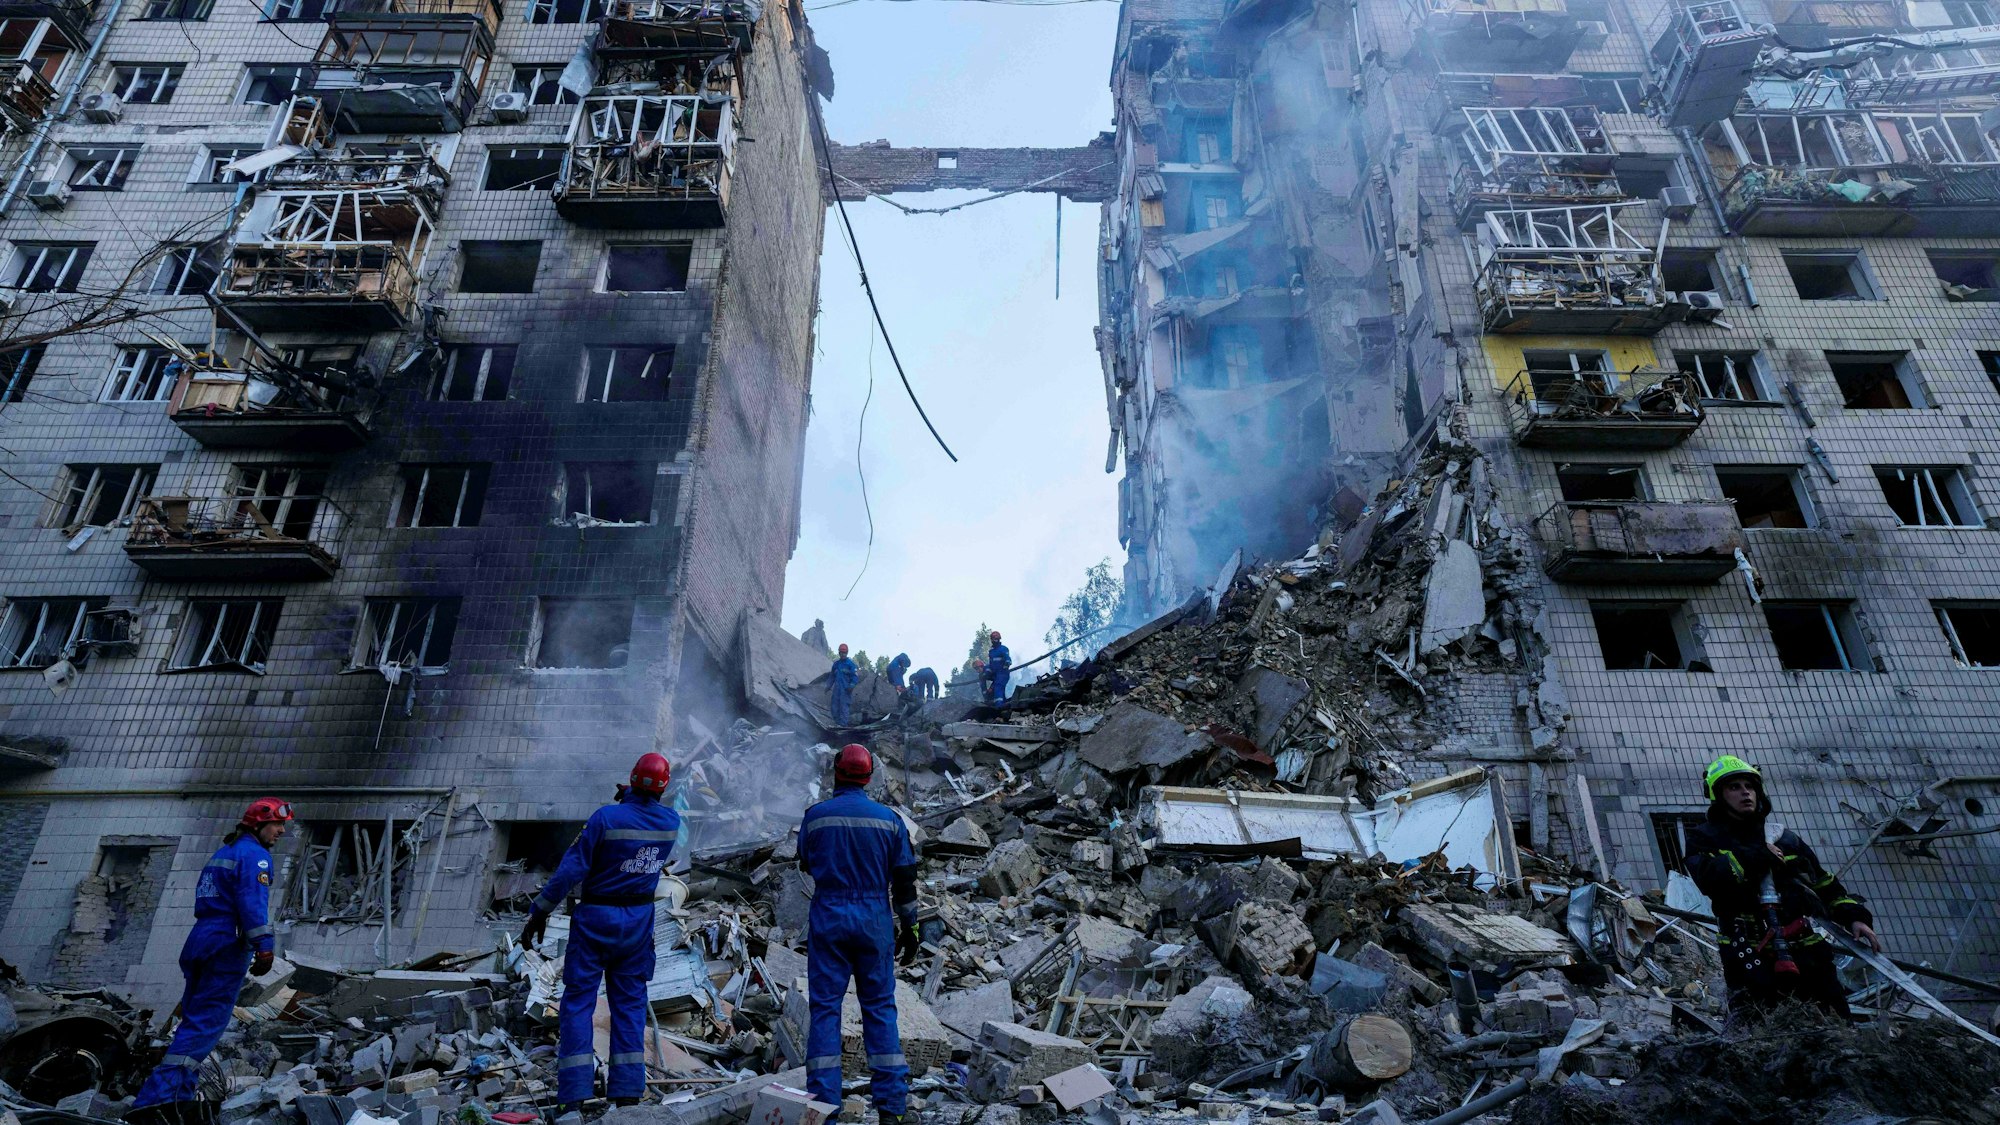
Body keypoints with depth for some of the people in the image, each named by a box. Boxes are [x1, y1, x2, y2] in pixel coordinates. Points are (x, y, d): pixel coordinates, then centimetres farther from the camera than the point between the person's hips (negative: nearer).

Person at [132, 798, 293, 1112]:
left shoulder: (223, 852, 21)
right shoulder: (255, 854, -10)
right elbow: (253, 903, -21)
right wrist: (264, 947, -23)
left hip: (199, 943, 10)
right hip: (227, 948, -10)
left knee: (193, 1021, 13)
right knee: (206, 1024, -9)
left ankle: (179, 1097, 14)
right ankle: (158, 1096, -15)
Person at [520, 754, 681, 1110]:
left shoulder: (606, 817, -19)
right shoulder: (672, 822, -6)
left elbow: (570, 869, -17)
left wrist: (539, 911, -8)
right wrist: (629, 802, 13)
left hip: (596, 919, -4)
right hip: (639, 920, 4)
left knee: (578, 1001, 6)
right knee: (630, 1002, 12)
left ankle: (574, 1094, 3)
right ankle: (628, 1091, 10)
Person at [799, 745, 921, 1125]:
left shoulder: (815, 815, -5)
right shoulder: (889, 819, -2)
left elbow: (806, 865, 10)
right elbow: (905, 879, 1)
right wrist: (909, 928, 10)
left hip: (828, 919, -1)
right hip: (875, 921, 1)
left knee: (825, 1008, 7)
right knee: (880, 1008, 9)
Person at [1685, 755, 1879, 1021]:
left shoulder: (1786, 840, 25)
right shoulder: (1705, 838, 8)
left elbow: (1826, 884, 28)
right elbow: (1709, 878, -13)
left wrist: (1854, 916, 12)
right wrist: (1755, 856, -7)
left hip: (1808, 951, 5)